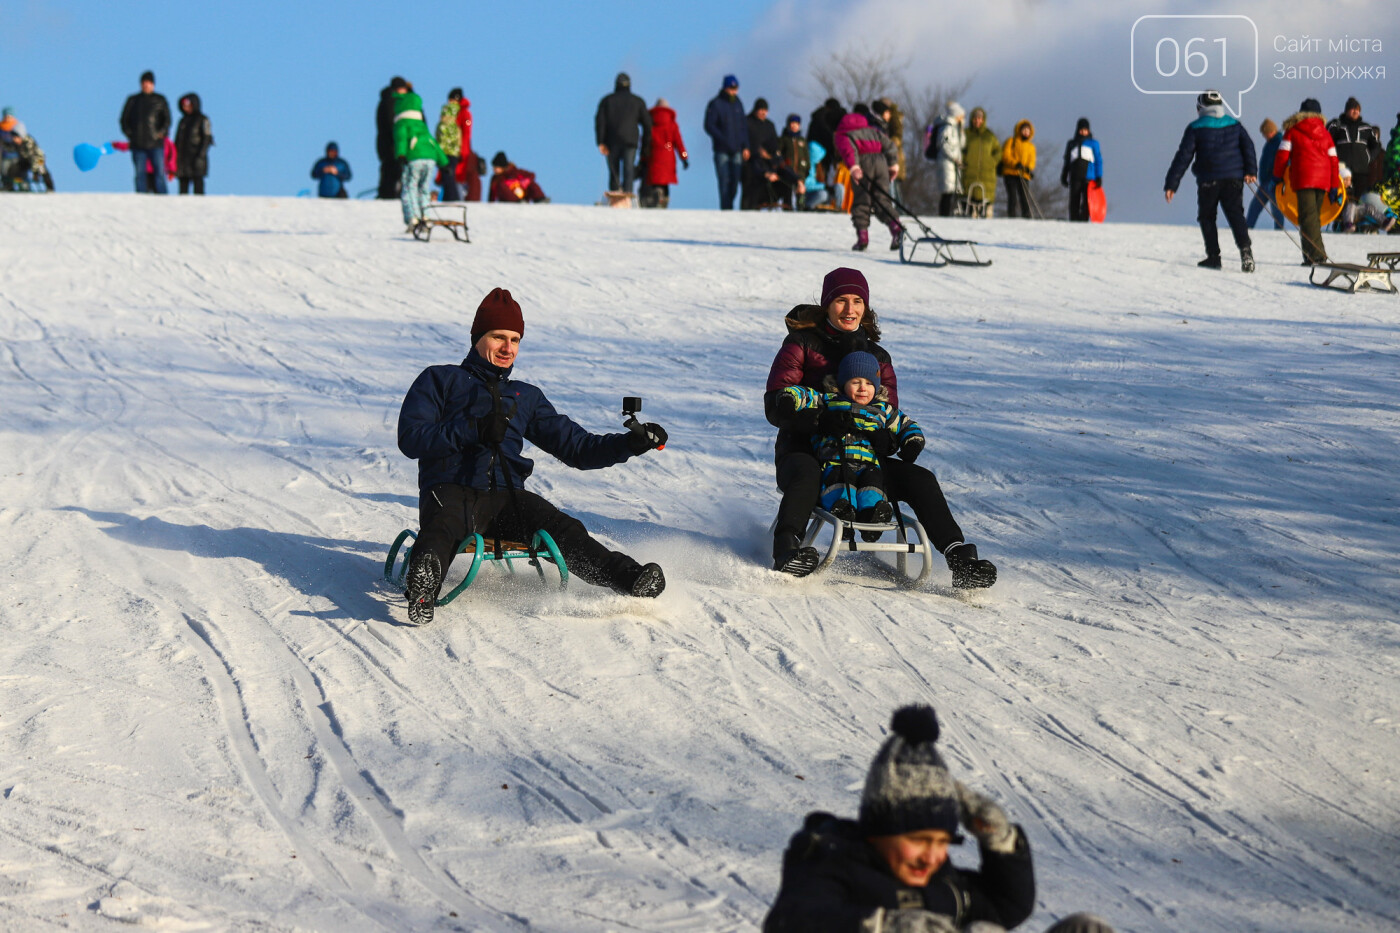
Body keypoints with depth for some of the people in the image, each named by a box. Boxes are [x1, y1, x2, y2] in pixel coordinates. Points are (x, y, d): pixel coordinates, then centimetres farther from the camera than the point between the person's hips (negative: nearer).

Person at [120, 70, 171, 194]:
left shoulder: (160, 100, 7)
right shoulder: (133, 100, 13)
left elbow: (167, 119, 3)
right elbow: (124, 119, 13)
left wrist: (161, 133, -10)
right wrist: (129, 133, 0)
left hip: (155, 143, -2)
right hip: (138, 145, 2)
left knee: (159, 173, -8)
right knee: (140, 175, 0)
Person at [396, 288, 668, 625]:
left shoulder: (526, 397, 30)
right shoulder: (440, 380, 16)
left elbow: (576, 447, 25)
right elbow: (410, 439, 2)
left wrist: (631, 443, 9)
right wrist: (474, 430, -11)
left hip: (506, 496, 4)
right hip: (451, 492, -4)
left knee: (565, 531, -26)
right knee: (441, 528, -40)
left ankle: (629, 578, -48)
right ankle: (423, 582, -72)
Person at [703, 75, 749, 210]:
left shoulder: (738, 103, 13)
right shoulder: (715, 104, -4)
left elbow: (744, 126, 18)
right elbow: (709, 126, -9)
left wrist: (745, 147, 10)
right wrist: (724, 140, -18)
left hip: (737, 150, 5)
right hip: (722, 151, -5)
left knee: (734, 181, 2)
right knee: (724, 181, -9)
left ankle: (729, 206, 12)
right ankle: (725, 209, -8)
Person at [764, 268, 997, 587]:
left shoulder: (877, 356, 15)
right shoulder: (802, 343, 0)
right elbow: (775, 405, -11)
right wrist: (822, 420, -30)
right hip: (804, 449, -4)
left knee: (920, 479, -15)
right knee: (806, 475, -40)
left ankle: (960, 559, -20)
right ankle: (786, 551, -54)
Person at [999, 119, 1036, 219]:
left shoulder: (1031, 146, 20)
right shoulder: (1011, 141, 9)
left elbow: (1032, 160, 8)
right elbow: (1005, 155, -2)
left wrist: (1028, 168, -15)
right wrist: (1015, 164, -19)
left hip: (1024, 176, 4)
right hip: (1010, 174, -4)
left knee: (1026, 200, -3)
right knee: (1013, 198, -13)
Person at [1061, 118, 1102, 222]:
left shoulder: (1093, 143, 9)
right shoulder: (1071, 144, 16)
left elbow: (1098, 161, 7)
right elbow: (1067, 162, 19)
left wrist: (1099, 177, 0)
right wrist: (1064, 177, 14)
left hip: (1089, 178, -2)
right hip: (1075, 178, 2)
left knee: (1086, 203, -9)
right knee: (1074, 203, -3)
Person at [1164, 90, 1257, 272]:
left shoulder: (1195, 128, 1)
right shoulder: (1234, 125, 12)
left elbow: (1183, 157, -2)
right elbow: (1248, 145, 1)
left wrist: (1171, 184, -1)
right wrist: (1250, 171, -6)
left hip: (1208, 180, -3)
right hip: (1234, 178, 3)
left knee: (1207, 217, 11)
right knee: (1235, 214, -1)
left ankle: (1213, 256, 4)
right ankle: (1245, 247, -24)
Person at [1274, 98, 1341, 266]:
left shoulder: (1293, 130, 7)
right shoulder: (1325, 133, 18)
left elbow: (1283, 156, 0)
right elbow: (1334, 161, 16)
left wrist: (1277, 176, 11)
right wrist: (1334, 187, 19)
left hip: (1303, 180, -5)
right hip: (1323, 181, 5)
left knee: (1308, 216, -11)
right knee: (1314, 215, 13)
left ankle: (1316, 253, -24)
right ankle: (1315, 254, 10)